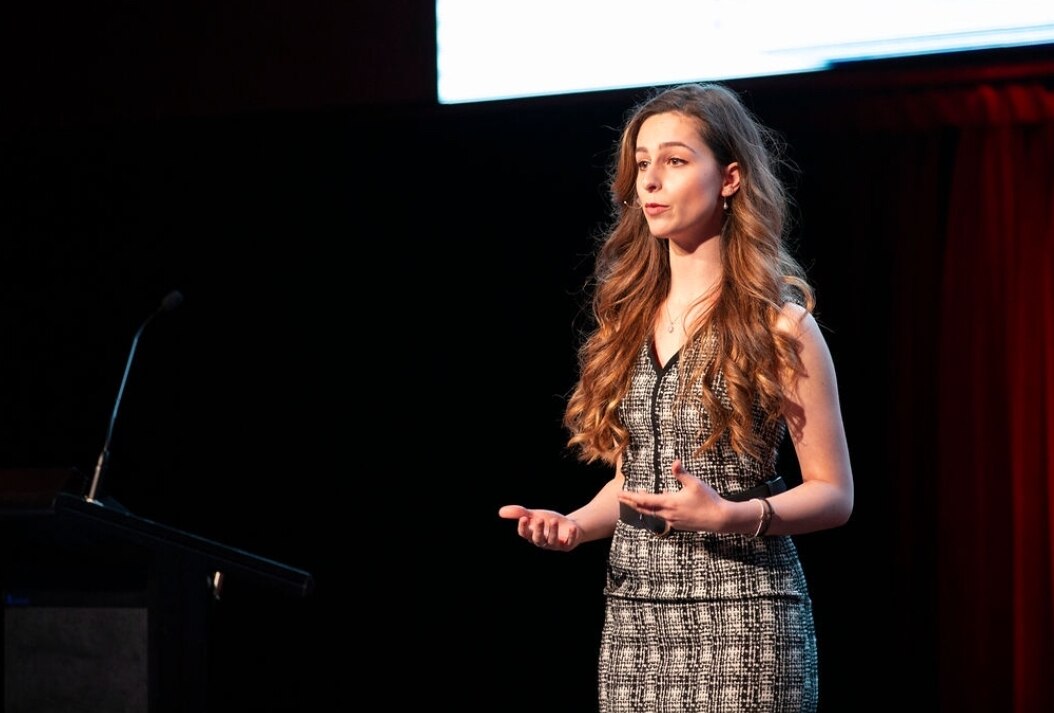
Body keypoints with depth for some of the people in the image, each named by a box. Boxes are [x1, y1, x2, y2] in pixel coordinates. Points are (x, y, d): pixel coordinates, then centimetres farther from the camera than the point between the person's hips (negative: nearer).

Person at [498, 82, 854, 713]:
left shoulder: (778, 324, -5)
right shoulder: (631, 318, 11)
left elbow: (833, 495, -5)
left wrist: (733, 516, -20)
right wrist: (576, 525, 0)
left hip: (741, 616, -5)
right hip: (633, 615, 5)